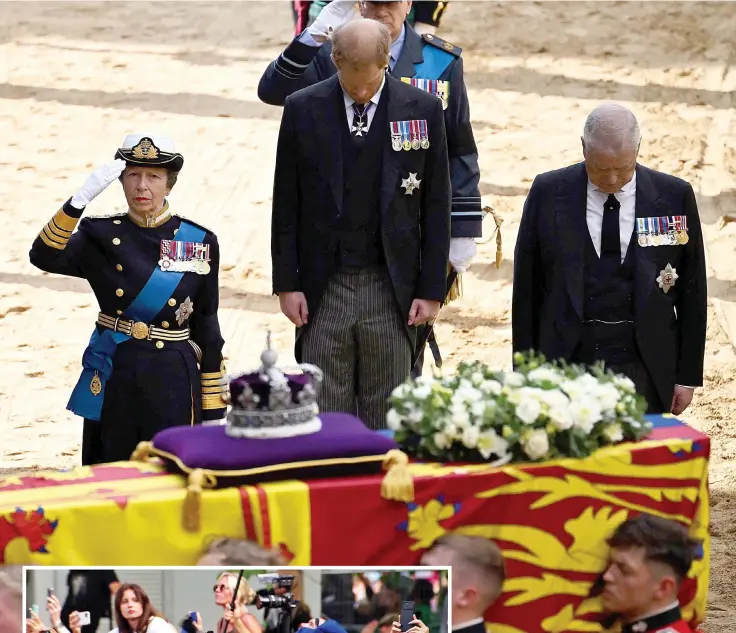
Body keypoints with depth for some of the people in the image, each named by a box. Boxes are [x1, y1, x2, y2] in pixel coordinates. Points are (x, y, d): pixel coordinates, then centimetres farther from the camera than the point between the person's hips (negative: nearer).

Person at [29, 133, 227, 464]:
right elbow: (44, 257, -18)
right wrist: (82, 198, -29)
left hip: (172, 385, -1)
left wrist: (213, 409, 4)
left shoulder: (199, 242, 2)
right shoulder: (102, 236, 1)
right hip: (112, 379, 1)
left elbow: (206, 327, 5)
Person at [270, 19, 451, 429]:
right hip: (323, 287, 0)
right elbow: (286, 205, 4)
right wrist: (286, 283, 0)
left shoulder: (423, 110, -2)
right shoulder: (303, 110, -1)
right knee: (324, 415, 4)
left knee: (387, 415, 6)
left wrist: (432, 289, -1)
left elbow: (436, 207, 2)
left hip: (392, 288, 0)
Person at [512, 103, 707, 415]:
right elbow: (526, 291, 6)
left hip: (644, 368, 0)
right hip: (566, 363, 0)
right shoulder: (548, 193, 3)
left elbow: (692, 293, 7)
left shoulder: (675, 198, 3)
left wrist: (688, 376, 5)